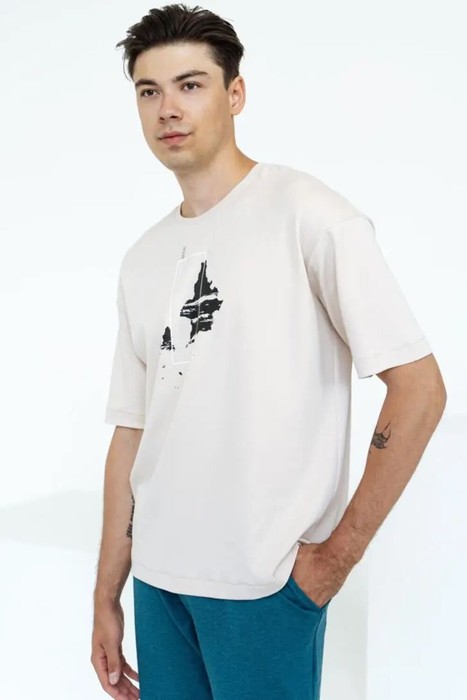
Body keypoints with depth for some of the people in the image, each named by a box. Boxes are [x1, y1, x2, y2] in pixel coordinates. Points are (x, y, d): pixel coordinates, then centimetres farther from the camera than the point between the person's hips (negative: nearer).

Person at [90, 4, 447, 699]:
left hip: (262, 582, -5)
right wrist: (107, 596, 11)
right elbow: (132, 431, 12)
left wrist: (337, 553, -12)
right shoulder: (143, 259, 10)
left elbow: (420, 388, -13)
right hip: (158, 575, 6)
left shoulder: (305, 212, -9)